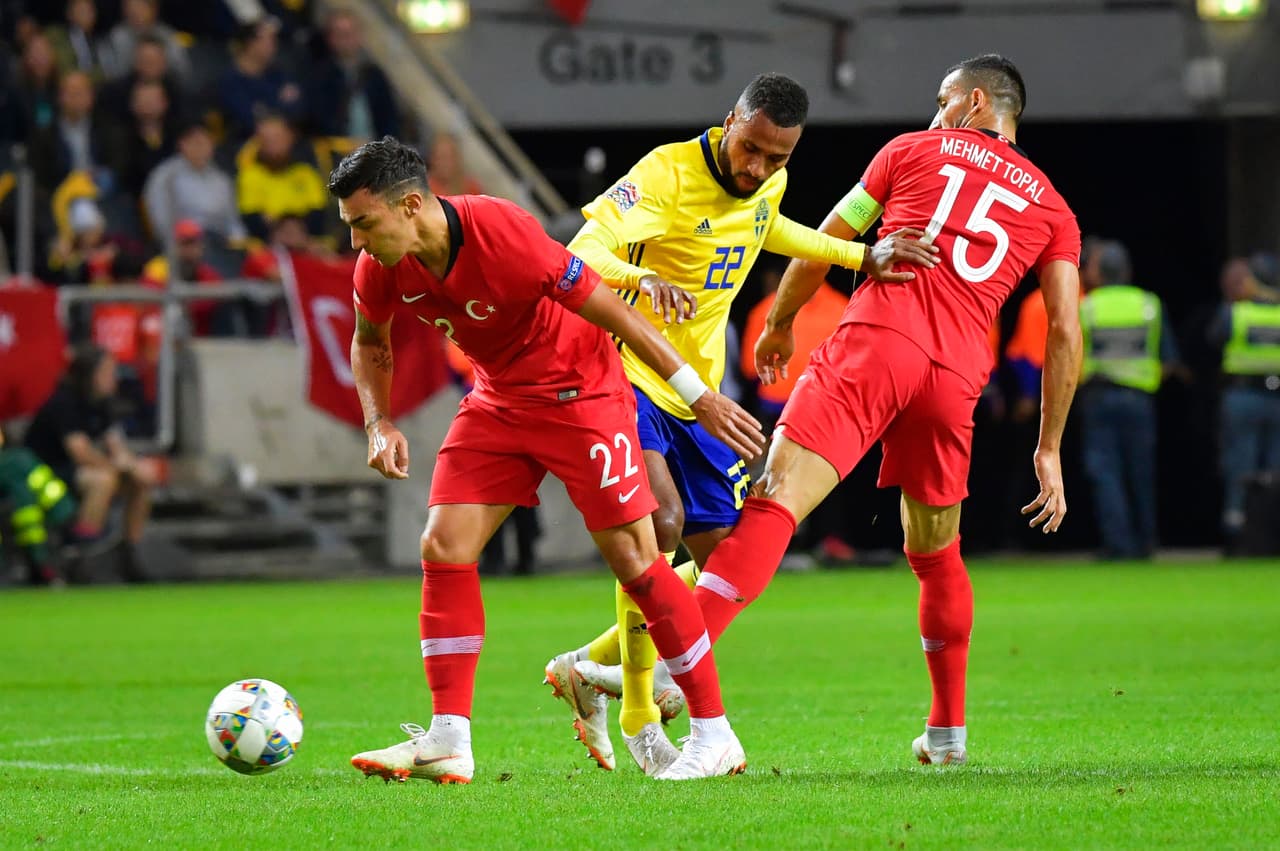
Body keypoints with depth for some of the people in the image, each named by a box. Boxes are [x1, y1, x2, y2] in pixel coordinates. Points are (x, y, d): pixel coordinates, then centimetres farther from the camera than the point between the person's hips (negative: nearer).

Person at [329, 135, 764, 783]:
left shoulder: (502, 233, -32)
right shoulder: (381, 267, -12)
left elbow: (611, 312, -24)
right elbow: (370, 343, 11)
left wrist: (698, 396, -20)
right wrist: (379, 424, -6)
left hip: (580, 393, -6)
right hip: (498, 401, 6)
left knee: (634, 559, -8)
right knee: (444, 546, -7)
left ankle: (714, 735, 1)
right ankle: (447, 742, -3)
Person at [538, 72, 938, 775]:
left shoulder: (769, 186, 4)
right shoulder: (668, 173, -19)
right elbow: (584, 254, -29)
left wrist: (865, 258, 23)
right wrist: (644, 277, -50)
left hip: (694, 393, 8)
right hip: (625, 373, -8)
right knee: (661, 520, -27)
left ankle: (588, 666, 21)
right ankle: (638, 722, -17)